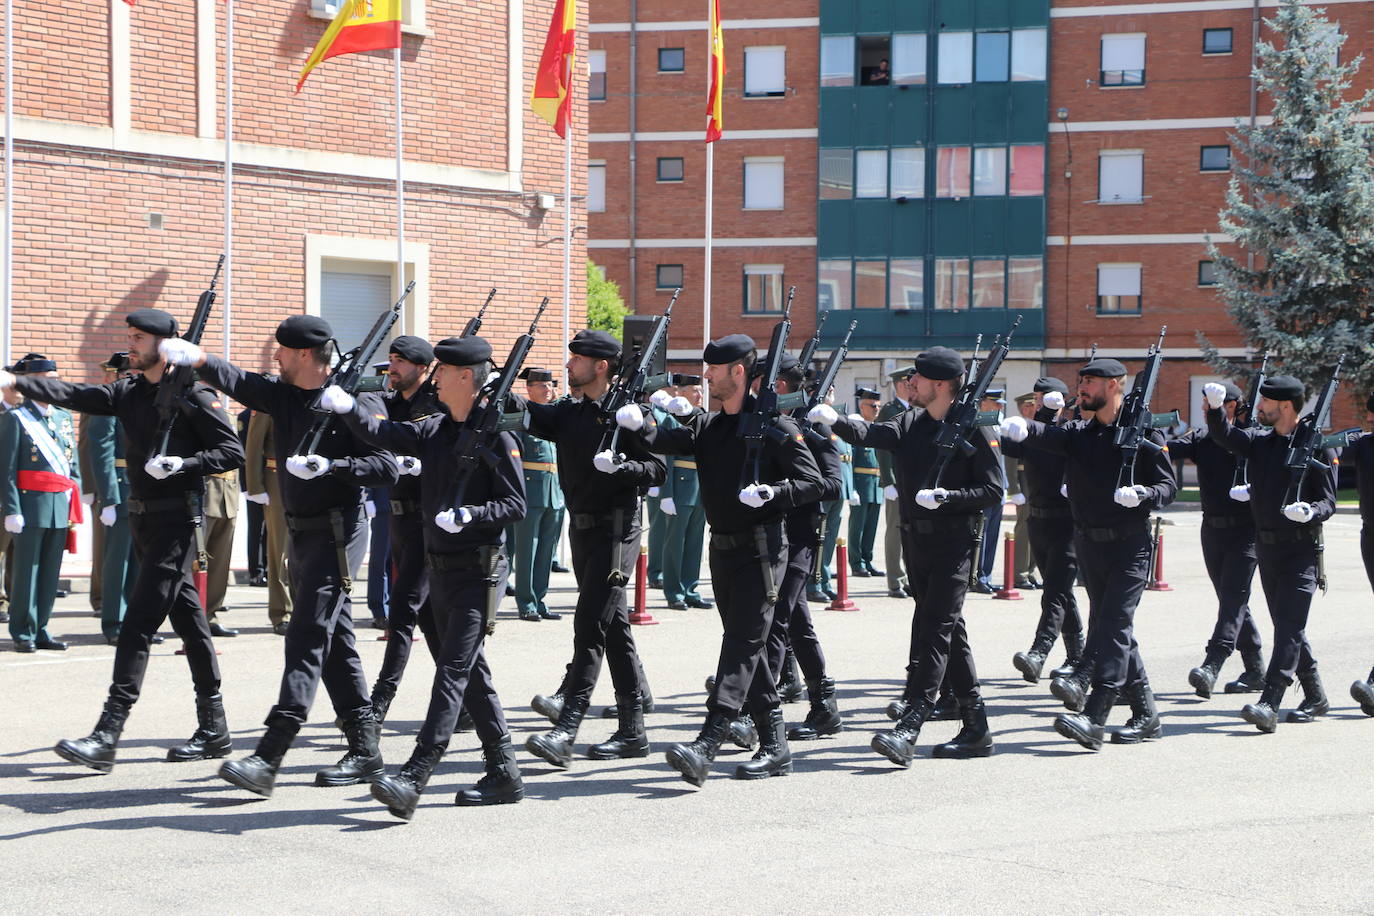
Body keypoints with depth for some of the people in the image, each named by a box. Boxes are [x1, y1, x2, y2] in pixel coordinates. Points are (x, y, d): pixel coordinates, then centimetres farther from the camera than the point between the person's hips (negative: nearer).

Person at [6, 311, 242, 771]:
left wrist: (183, 465, -21)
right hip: (143, 518, 8)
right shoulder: (130, 391, 12)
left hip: (176, 520, -8)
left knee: (139, 622, -12)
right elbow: (77, 396, 2)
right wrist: (17, 382, -9)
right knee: (187, 617, 12)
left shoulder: (194, 395, -8)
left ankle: (107, 736, -16)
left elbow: (232, 451, -8)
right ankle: (213, 730, 19)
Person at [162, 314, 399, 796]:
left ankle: (267, 759, -20)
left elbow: (387, 467, -16)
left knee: (307, 640, -13)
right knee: (335, 641, 11)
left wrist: (330, 466, -26)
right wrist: (199, 360, -20)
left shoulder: (358, 400, -11)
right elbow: (240, 382, -4)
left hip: (337, 532, -8)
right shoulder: (283, 395, 10)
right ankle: (364, 751, 18)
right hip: (302, 533, 8)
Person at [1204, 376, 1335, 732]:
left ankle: (1268, 705, -20)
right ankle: (1315, 697, 27)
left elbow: (1328, 502, -6)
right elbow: (1224, 435, -3)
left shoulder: (1318, 446, -7)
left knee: (1289, 625, -13)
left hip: (1301, 548, -7)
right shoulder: (1260, 441, 9)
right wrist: (1216, 406, -21)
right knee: (1287, 625, 13)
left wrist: (1309, 512, -28)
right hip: (1266, 547, 7)